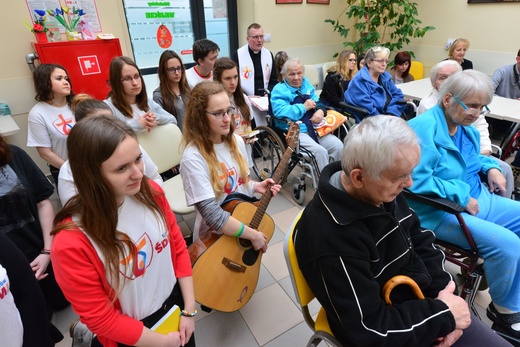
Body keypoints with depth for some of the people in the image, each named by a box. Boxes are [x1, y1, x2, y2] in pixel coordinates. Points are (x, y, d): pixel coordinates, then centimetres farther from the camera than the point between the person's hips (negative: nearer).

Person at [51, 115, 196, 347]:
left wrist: (189, 311, -4)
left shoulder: (151, 192, -17)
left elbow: (178, 247, -6)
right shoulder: (71, 242, -29)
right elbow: (99, 318, -18)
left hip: (174, 304, 4)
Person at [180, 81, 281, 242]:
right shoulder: (193, 158, -22)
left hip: (245, 220, 5)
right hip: (215, 238, -5)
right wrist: (253, 235, -17)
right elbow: (213, 216, -24)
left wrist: (255, 186, -4)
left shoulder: (236, 141, -1)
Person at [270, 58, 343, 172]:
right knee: (320, 151, -27)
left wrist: (320, 110, -7)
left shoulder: (306, 84, 18)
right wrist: (304, 107, -13)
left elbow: (318, 102, 18)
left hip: (314, 127, 7)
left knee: (338, 146, -13)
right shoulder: (279, 90, -3)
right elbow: (280, 112, -19)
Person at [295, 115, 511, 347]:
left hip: (423, 299, 7)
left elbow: (420, 239, 5)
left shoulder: (384, 191, -11)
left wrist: (442, 287, -8)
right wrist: (443, 314, -18)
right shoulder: (331, 237, -36)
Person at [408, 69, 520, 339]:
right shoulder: (424, 128, -21)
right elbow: (417, 181, -29)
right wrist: (460, 195, -22)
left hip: (476, 199, 10)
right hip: (440, 211, -10)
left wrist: (490, 167, 5)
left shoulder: (466, 127, 9)